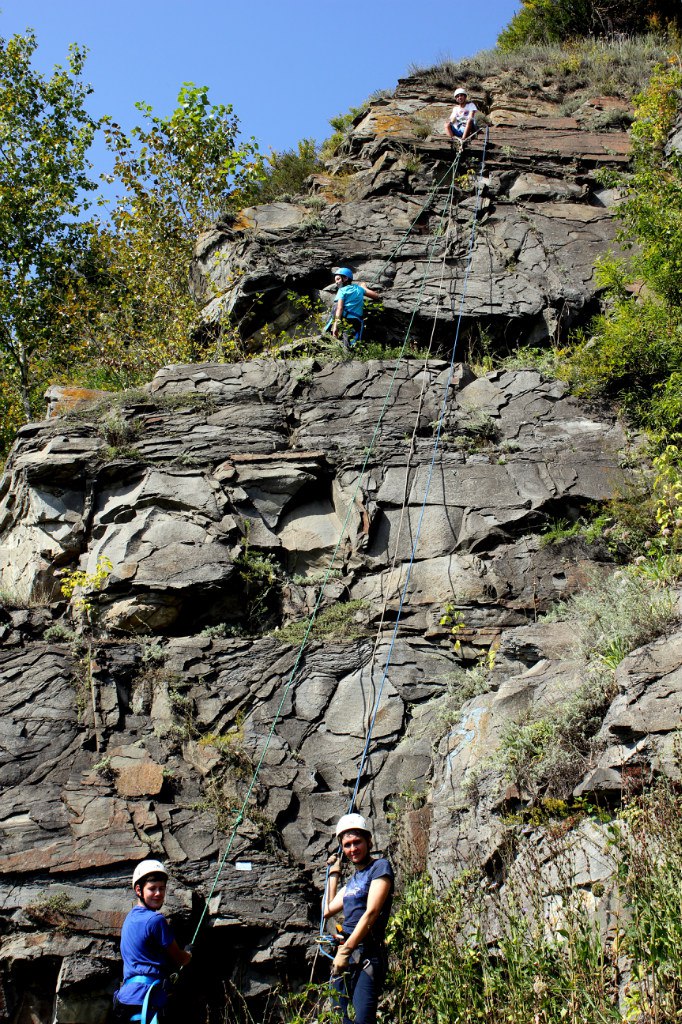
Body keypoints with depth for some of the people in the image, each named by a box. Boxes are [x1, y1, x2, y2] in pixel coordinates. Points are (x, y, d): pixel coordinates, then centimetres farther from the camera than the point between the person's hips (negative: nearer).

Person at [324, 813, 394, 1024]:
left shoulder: (380, 866, -4)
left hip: (367, 953, -8)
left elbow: (371, 913, -13)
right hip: (344, 952, 8)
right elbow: (328, 910, 26)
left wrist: (346, 950, -16)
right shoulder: (353, 879, 21)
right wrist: (333, 873, 29)